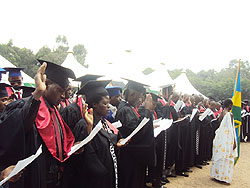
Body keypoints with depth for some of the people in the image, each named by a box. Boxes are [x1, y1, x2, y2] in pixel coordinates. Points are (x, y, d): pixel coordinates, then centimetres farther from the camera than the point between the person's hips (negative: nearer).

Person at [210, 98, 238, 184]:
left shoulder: (221, 114, 7)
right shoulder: (230, 114, -14)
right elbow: (231, 130, -15)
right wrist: (234, 142, -11)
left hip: (219, 138, 7)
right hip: (227, 139, -7)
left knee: (219, 156, 15)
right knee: (226, 158, 2)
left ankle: (217, 174, 25)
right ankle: (224, 176, 8)